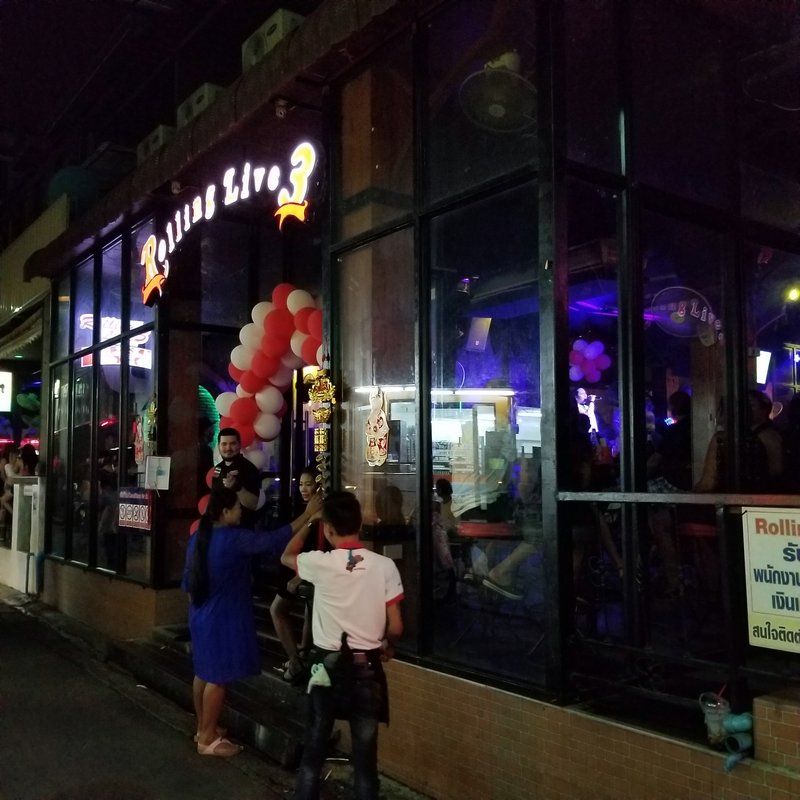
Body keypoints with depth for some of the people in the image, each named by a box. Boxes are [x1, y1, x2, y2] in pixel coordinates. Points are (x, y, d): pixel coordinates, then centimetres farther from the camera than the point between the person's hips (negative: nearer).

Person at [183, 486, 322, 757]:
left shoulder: (198, 538, 5)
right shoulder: (234, 538, -21)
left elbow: (188, 581, 12)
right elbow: (273, 540, -20)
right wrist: (308, 514, -14)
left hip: (202, 617, 9)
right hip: (224, 620, -9)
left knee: (204, 673, 18)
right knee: (217, 678, 1)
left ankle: (203, 728, 31)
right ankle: (207, 739, 9)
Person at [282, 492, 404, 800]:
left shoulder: (321, 563, -11)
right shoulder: (384, 565, -10)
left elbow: (287, 556, 13)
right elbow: (396, 627, -6)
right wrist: (387, 646, 15)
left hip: (327, 665, 0)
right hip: (367, 667, 0)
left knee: (314, 746, 15)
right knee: (365, 751, 10)